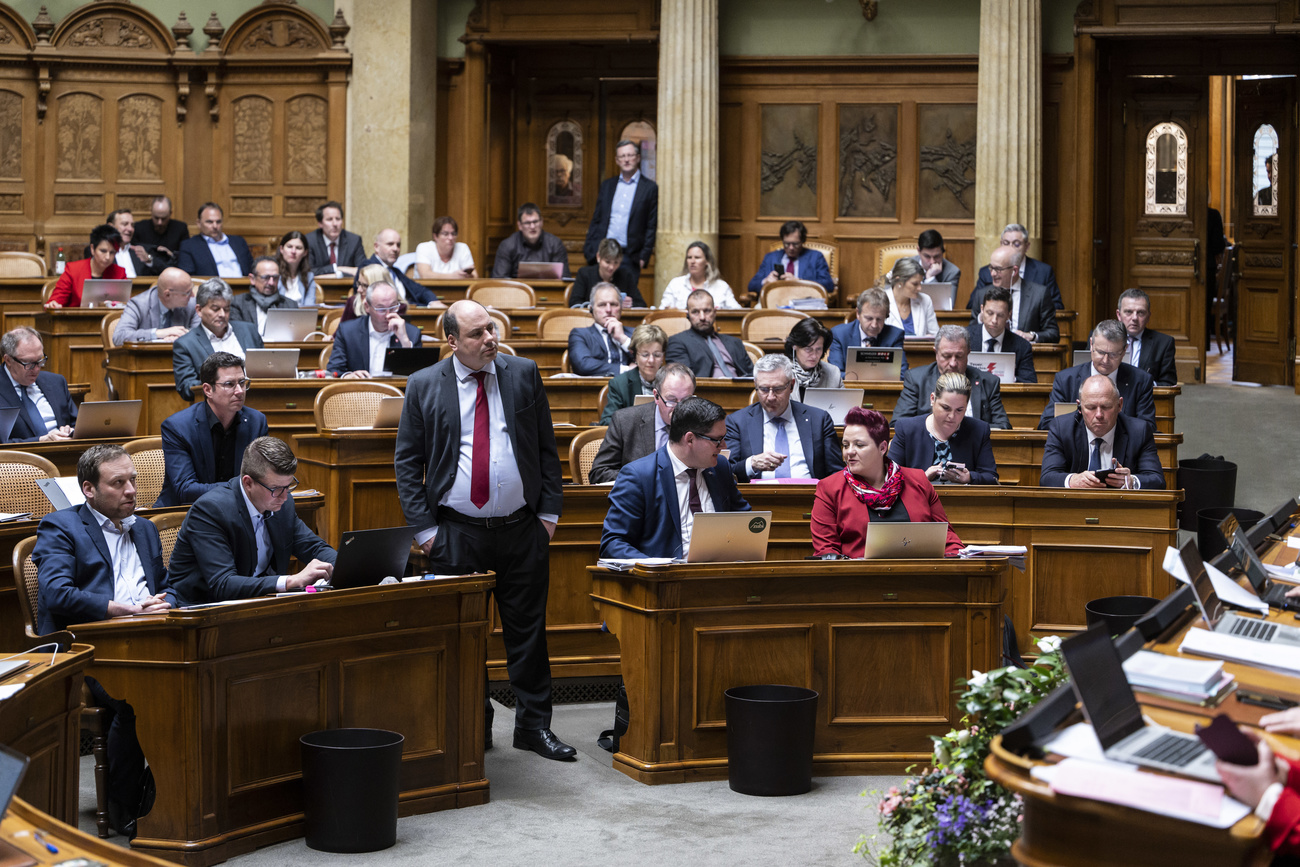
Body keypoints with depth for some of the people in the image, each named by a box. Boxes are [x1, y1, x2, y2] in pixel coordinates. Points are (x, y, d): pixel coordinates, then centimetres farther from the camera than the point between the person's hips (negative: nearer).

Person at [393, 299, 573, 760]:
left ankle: (534, 724, 16)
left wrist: (549, 512, 2)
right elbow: (406, 462, 3)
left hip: (522, 530, 1)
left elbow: (546, 448, 8)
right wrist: (424, 528, -4)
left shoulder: (523, 374, 4)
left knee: (528, 631, 6)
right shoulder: (423, 385, 0)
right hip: (456, 533, -1)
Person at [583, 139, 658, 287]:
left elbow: (651, 227, 2)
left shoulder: (650, 188, 3)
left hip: (629, 258, -3)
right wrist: (590, 250, 3)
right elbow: (596, 220, 14)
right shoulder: (607, 185, 15)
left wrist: (644, 257, -5)